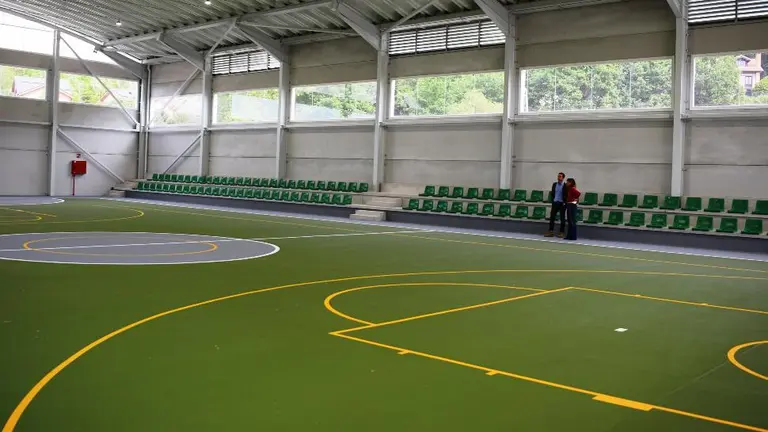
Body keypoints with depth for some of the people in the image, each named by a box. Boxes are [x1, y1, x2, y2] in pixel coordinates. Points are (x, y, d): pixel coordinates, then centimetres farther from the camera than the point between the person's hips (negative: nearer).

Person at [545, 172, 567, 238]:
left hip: (562, 203, -5)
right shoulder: (554, 184, 9)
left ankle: (562, 232, 8)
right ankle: (551, 232, 7)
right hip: (555, 203, 5)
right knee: (552, 217, 2)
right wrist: (552, 201, 8)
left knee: (562, 218, 2)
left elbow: (567, 195, -8)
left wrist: (564, 202, -13)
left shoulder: (565, 186, -7)